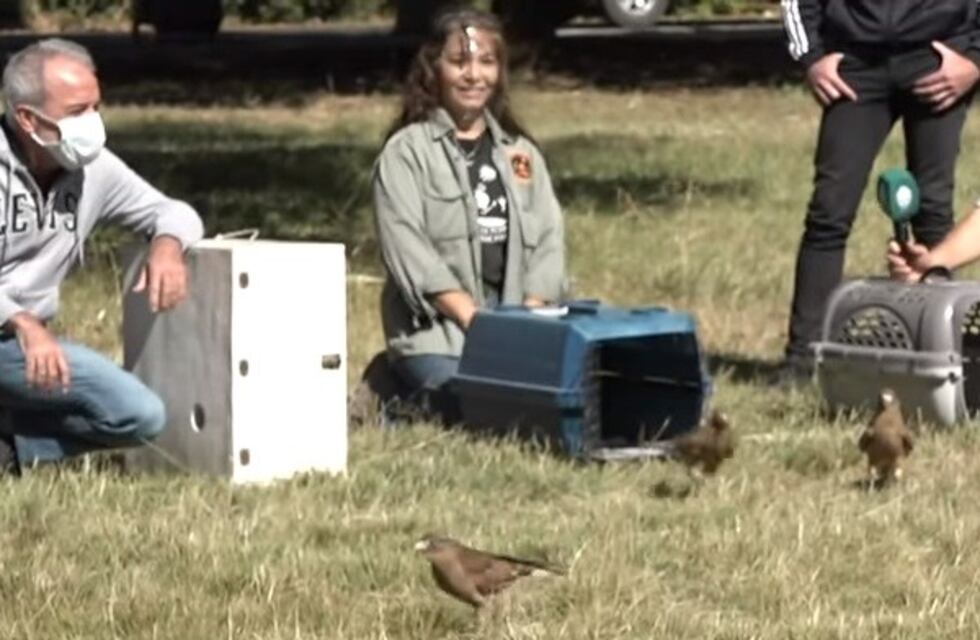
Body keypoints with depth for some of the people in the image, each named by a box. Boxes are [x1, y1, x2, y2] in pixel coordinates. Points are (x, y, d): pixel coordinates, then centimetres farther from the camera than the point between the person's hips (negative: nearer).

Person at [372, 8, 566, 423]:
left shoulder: (521, 152, 17)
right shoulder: (407, 151, 0)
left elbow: (548, 238, 11)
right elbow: (408, 248, -9)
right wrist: (475, 321, -17)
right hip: (436, 330, -5)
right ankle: (403, 394, 1)